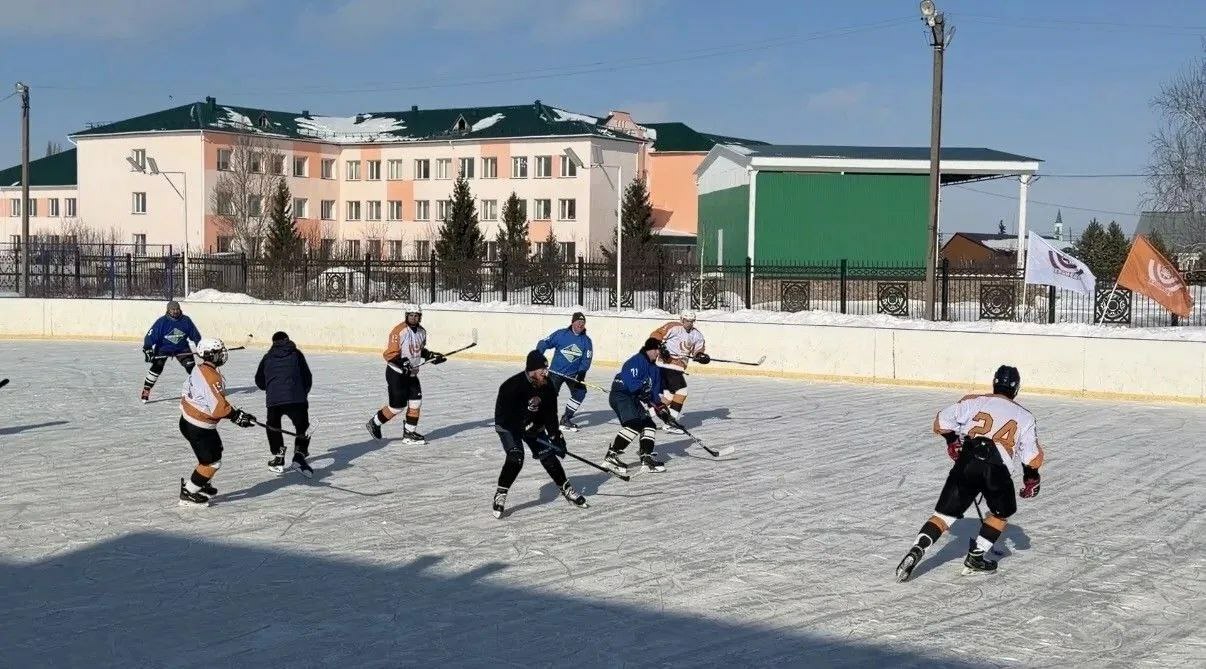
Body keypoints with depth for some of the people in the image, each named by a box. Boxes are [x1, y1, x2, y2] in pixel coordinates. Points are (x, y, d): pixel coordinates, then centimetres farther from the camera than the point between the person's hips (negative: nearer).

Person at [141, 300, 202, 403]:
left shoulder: (186, 320, -11)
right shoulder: (162, 321, -19)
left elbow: (195, 334, 1)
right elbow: (151, 335, -20)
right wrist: (147, 349, -28)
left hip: (182, 348, 3)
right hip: (163, 347, -3)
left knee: (191, 366, -5)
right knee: (157, 367, -18)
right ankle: (146, 392, -13)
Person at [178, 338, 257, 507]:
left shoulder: (199, 369, 3)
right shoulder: (212, 378, -27)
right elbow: (219, 408, -30)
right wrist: (237, 416, -18)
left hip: (188, 420, 10)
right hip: (198, 428, -10)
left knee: (215, 450, 25)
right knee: (212, 462, -1)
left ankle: (203, 485, 37)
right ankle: (188, 494, 7)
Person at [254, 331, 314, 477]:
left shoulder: (267, 357, 19)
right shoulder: (296, 354, 15)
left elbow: (259, 381, 23)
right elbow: (307, 377, 13)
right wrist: (304, 394, 29)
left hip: (273, 399, 1)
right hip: (296, 399, -1)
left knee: (273, 426, 26)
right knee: (302, 426, 16)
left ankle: (278, 458, 22)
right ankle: (300, 454, -3)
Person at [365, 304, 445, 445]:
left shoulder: (422, 332, 6)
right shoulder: (398, 331, -19)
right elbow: (389, 354, -21)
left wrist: (431, 356, 7)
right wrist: (402, 362, -34)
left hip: (411, 374, 7)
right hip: (396, 374, -7)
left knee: (415, 403, 2)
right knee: (397, 406, -3)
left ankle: (409, 433, 13)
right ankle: (374, 423, 18)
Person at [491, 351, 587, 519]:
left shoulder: (546, 387, -13)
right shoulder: (512, 386, -32)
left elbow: (550, 413, -6)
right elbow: (504, 413, -31)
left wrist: (556, 435, -12)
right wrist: (525, 426, -33)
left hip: (532, 425, 6)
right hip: (508, 425, -6)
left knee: (548, 455, 1)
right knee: (515, 458, -24)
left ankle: (566, 490, 17)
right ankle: (500, 496, -13)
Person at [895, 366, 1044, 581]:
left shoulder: (973, 402, 17)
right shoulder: (1024, 416, 19)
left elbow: (941, 424, 13)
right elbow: (1033, 457, 12)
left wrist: (952, 441, 31)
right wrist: (1031, 479, 29)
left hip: (967, 463, 1)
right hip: (999, 469, -1)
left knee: (944, 514, 6)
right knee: (1001, 513, 26)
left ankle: (917, 550, -15)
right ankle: (975, 558, 20)